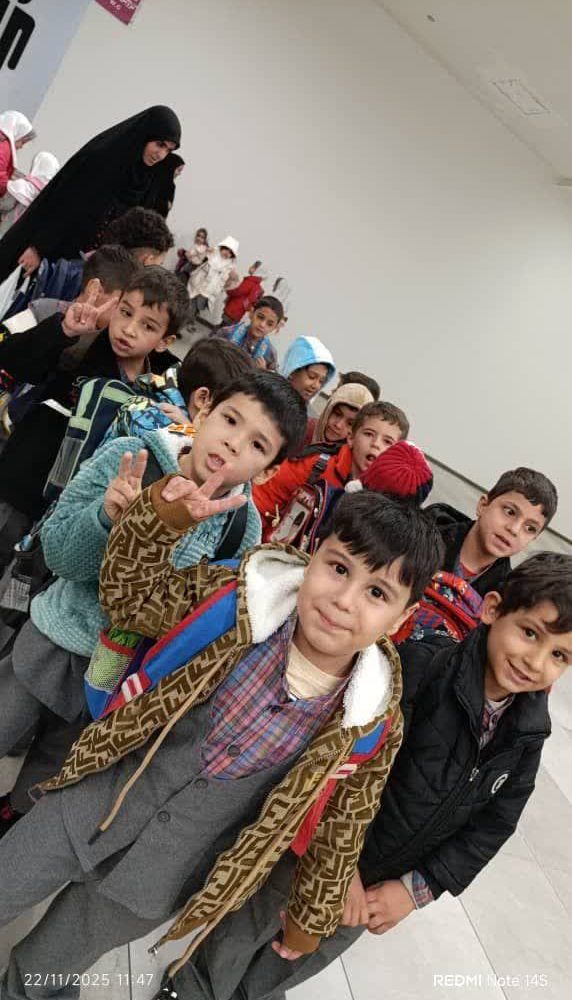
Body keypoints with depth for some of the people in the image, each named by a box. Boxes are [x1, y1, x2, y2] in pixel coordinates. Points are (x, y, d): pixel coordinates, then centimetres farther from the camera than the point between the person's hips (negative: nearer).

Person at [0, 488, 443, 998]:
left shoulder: (374, 724, -20)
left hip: (175, 863, 0)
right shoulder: (238, 600, -20)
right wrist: (162, 514, -23)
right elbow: (130, 595, -7)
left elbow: (340, 830, -4)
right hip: (105, 796, 1)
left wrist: (310, 918, 9)